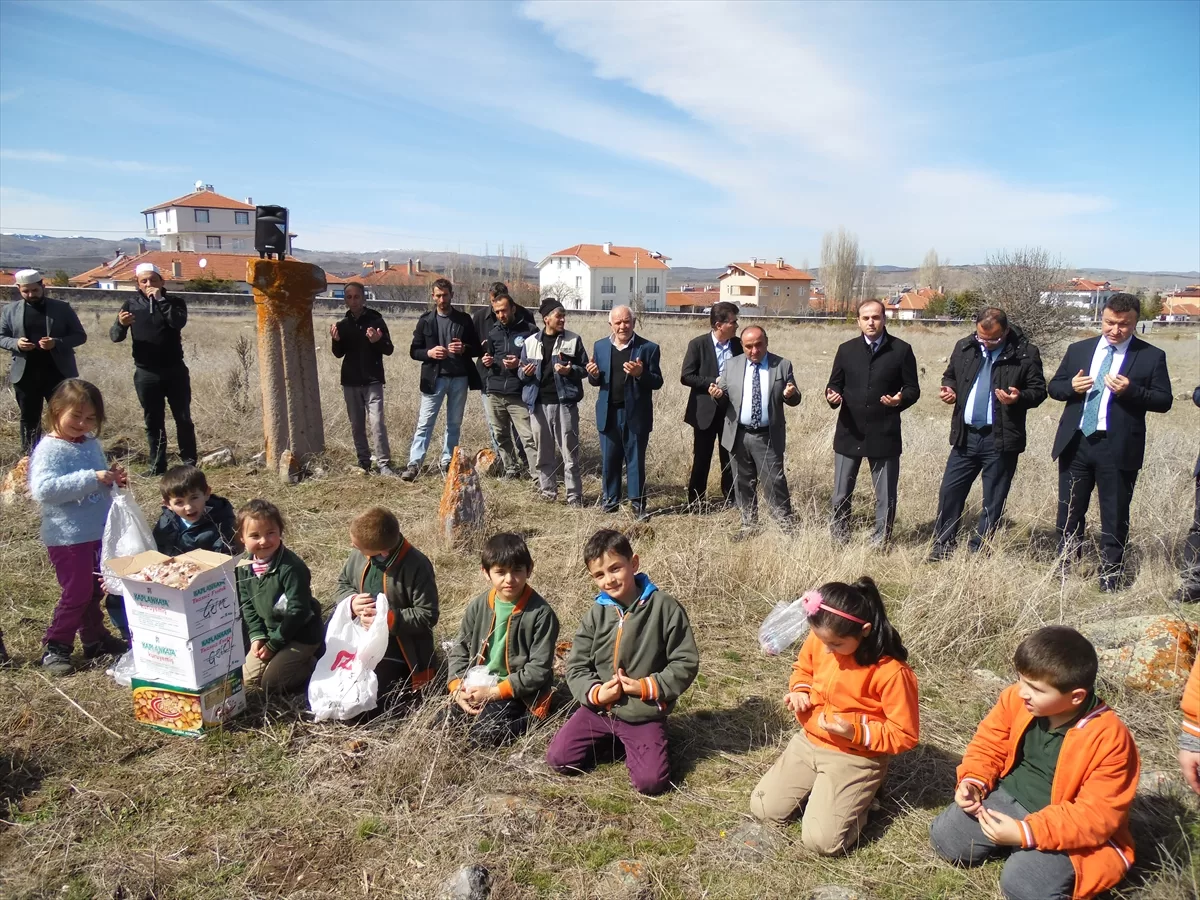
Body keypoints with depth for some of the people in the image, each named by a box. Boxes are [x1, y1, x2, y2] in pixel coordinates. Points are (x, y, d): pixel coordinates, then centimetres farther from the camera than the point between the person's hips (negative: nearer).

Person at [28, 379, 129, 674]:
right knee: (77, 592, -2)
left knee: (95, 590, 18)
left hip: (98, 532, 7)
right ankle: (55, 647, 13)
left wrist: (112, 479, 0)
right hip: (67, 537, -7)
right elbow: (42, 489, -29)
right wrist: (91, 478, -32)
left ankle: (95, 638, 34)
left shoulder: (91, 443, 7)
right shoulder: (49, 449, -14)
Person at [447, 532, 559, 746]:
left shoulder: (541, 613, -14)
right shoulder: (478, 607, 1)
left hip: (520, 695, -5)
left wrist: (495, 692, -19)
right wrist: (458, 689, -10)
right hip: (478, 688, 5)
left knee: (483, 732, -25)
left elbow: (539, 669, -15)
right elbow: (460, 650, 8)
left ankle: (526, 721, 2)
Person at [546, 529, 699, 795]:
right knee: (558, 760, -6)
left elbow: (686, 663, -10)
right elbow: (576, 666, 2)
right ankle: (607, 740, 19)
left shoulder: (665, 607, -13)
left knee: (651, 782, -18)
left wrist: (647, 687, -18)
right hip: (599, 708, 3)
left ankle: (625, 742, 13)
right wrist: (594, 693, -17)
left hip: (645, 714, -3)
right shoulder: (596, 614, -3)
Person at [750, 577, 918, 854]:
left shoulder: (892, 672, -27)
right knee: (763, 809, 1)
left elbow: (905, 735, -17)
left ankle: (860, 794, 11)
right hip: (807, 742, 6)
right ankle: (817, 786, 23)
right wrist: (799, 691, -8)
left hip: (854, 758, -6)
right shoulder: (818, 640, -10)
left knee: (820, 840, -15)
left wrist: (857, 733, -29)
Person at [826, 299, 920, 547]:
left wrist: (901, 399, -20)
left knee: (886, 496, 8)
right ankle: (839, 540, 26)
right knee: (841, 495, 10)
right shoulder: (846, 350, 6)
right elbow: (835, 384, 10)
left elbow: (913, 388, 1)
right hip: (849, 433, 2)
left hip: (884, 435, -2)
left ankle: (880, 542, 23)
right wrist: (833, 396, -12)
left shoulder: (901, 350, -1)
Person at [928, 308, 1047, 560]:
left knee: (993, 500, 7)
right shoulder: (964, 347, 5)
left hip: (1001, 439, -3)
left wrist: (1020, 397, -22)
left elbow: (1039, 390, -2)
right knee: (950, 491, 7)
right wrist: (949, 388, -2)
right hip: (966, 435, 4)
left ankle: (978, 551, 19)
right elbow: (950, 375, 19)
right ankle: (943, 544, 21)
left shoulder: (1025, 353, -7)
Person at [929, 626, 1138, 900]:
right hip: (1011, 798, 6)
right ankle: (1023, 850, 13)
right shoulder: (1016, 699, -11)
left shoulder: (1110, 739, -25)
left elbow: (1097, 815, -25)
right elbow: (989, 745, 6)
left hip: (1070, 830, -5)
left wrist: (1026, 832, -34)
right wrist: (973, 782, -14)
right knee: (944, 836, -4)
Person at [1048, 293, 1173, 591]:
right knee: (1069, 511, 12)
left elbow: (1164, 400, -3)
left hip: (1119, 448, -3)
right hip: (1076, 443, 3)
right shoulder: (1078, 349, 9)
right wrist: (1071, 386, -10)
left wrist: (1130, 390, -20)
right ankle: (1064, 568, 26)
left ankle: (1111, 576, 19)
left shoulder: (1151, 356, 0)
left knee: (1115, 516, 6)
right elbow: (1054, 387, 12)